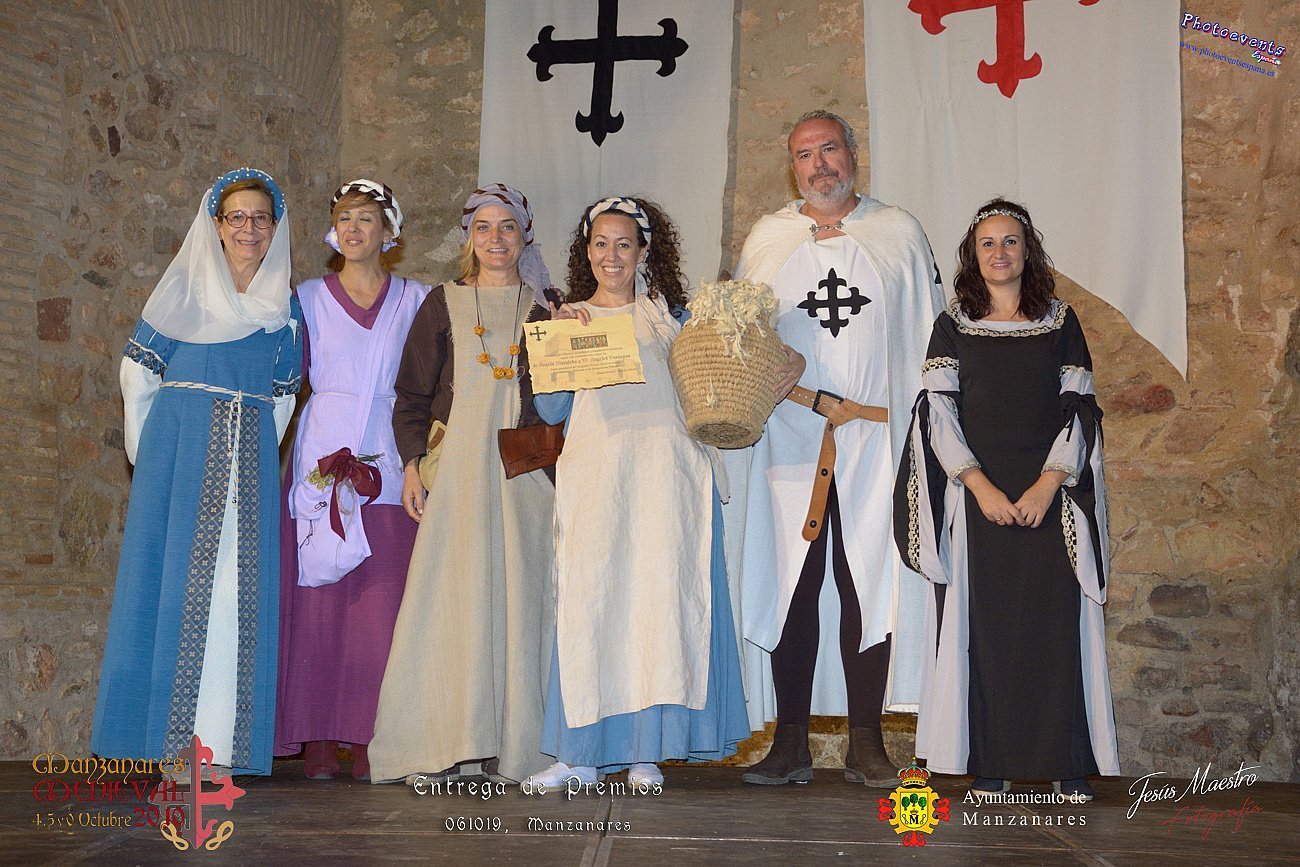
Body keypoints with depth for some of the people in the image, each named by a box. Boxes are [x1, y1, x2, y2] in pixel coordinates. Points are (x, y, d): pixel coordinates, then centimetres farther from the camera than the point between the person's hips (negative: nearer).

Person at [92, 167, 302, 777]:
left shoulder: (284, 307, 13)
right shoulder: (183, 288, 5)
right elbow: (138, 374, 5)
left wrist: (257, 454, 9)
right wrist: (149, 453, 1)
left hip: (250, 459, 2)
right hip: (179, 449, -2)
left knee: (240, 584, -3)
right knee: (173, 575, -5)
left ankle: (222, 740, 2)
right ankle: (167, 732, 2)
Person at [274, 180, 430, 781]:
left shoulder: (416, 300, 12)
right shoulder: (310, 298, 12)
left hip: (388, 460, 0)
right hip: (321, 454, 0)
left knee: (381, 600, -4)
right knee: (317, 594, -4)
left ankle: (369, 738, 1)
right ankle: (316, 740, 0)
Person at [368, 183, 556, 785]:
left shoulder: (543, 306, 13)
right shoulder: (443, 303, 11)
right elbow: (413, 393, 8)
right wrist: (413, 463, -2)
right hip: (458, 461, -1)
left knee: (518, 594, -2)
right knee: (452, 593, -6)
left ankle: (511, 745, 2)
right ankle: (442, 743, -2)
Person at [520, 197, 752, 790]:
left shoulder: (667, 315, 16)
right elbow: (550, 411, 7)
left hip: (663, 472, 0)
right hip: (594, 475, 0)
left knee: (659, 596, -5)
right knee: (588, 597, -6)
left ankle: (646, 750, 2)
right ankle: (583, 750, 1)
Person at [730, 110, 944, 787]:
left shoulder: (899, 233, 11)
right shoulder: (765, 239, 14)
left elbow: (931, 332, 10)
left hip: (876, 434, -1)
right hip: (789, 437, 1)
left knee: (869, 584, -2)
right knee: (790, 582, -1)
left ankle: (865, 743, 6)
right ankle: (791, 743, 5)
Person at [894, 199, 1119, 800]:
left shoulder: (1060, 322, 9)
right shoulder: (953, 326, 8)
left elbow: (1080, 410, 4)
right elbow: (938, 413, 1)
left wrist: (1048, 485, -9)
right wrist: (980, 486, -10)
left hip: (1049, 497, 0)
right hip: (976, 496, 0)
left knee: (1054, 624, -2)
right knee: (982, 626, -1)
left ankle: (1069, 763, 5)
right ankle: (990, 765, 4)